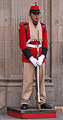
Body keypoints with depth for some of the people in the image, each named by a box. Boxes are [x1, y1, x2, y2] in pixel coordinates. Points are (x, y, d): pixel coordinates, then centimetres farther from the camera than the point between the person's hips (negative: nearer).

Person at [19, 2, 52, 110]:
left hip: (40, 58, 4)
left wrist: (42, 57, -9)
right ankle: (24, 103, 1)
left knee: (41, 80, 7)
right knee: (27, 81, -6)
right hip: (28, 58, -4)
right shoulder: (24, 26, -5)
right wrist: (31, 59, -15)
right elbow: (22, 44, -9)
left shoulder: (43, 26, 8)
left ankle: (42, 102, 14)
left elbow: (45, 44, 6)